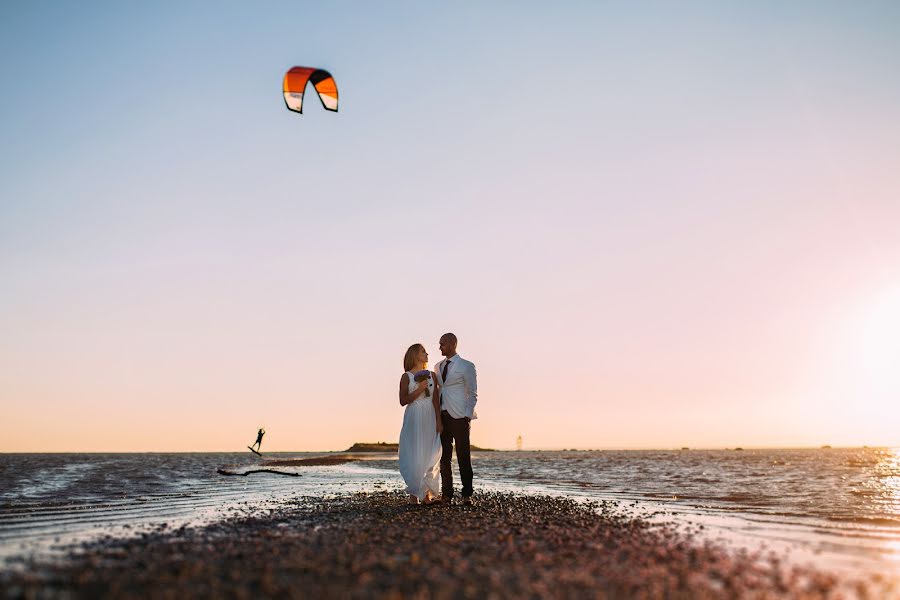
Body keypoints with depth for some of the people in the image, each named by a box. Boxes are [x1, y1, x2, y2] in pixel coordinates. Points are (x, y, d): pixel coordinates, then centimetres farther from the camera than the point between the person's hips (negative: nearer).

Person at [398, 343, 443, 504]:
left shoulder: (432, 375, 10)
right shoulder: (406, 377, 0)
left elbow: (436, 401, 8)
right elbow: (403, 401, -5)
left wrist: (439, 421, 0)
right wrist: (419, 389, -15)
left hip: (430, 419, 4)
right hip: (413, 420, -3)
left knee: (430, 456, 2)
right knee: (414, 457, -4)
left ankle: (427, 494, 10)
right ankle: (414, 494, 5)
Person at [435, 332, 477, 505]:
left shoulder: (466, 366, -1)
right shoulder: (438, 366, 16)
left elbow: (472, 394, -2)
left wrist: (467, 416, -11)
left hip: (459, 416, -5)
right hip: (442, 416, 5)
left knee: (463, 456, -2)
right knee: (444, 456, 6)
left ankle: (467, 495, 4)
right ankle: (446, 494, 12)